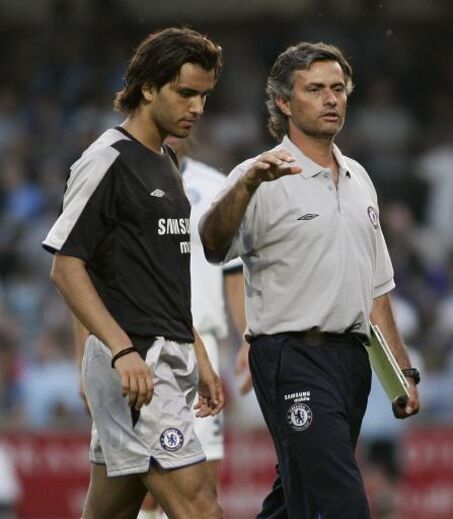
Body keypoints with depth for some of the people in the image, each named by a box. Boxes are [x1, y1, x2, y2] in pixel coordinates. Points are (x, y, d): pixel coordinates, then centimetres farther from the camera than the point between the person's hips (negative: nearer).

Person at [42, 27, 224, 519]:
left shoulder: (165, 164, 18)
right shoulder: (107, 161, -10)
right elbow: (66, 267, -14)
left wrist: (198, 357, 20)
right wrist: (123, 351, -22)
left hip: (168, 362, 9)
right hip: (132, 364, -9)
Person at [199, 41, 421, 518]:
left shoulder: (358, 180, 17)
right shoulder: (264, 178, -8)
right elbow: (213, 246, -26)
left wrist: (402, 369, 18)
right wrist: (247, 184, -44)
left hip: (351, 357, 8)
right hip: (294, 358, -8)